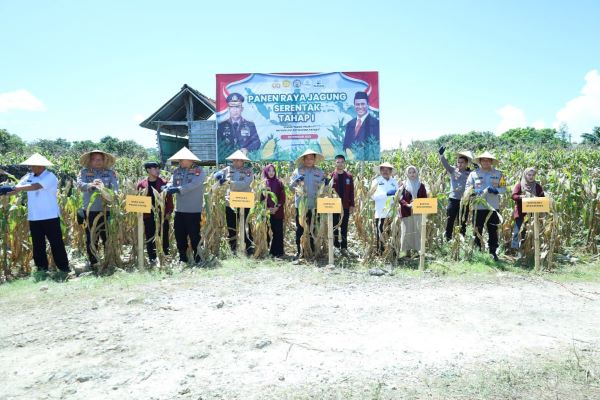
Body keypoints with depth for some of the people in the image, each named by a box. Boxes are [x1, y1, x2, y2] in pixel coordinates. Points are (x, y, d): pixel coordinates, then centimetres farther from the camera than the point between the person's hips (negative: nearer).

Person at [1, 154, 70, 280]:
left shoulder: (50, 177, -10)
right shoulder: (28, 177, 10)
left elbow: (37, 186, -25)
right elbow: (17, 188, 2)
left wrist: (19, 188, -34)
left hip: (50, 217, -6)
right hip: (33, 217, 6)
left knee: (56, 243, -2)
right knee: (37, 244, 12)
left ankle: (63, 269, 6)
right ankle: (41, 268, 24)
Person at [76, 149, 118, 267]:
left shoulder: (110, 173, 8)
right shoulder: (84, 172, 7)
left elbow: (115, 187, -4)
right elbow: (80, 184, -9)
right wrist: (91, 185, -30)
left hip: (106, 210, 0)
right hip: (90, 210, 0)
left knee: (108, 236, 3)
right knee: (91, 237, 7)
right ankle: (92, 261, 19)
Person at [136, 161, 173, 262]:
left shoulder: (163, 183, 1)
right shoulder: (141, 184, 3)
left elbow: (169, 198, 0)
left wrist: (169, 212, -6)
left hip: (162, 215, -1)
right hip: (148, 216, 1)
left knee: (164, 238, 3)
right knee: (149, 239, 7)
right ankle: (152, 259, 16)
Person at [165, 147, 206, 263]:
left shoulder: (199, 172, -8)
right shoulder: (177, 171, 9)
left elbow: (192, 185, -22)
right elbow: (171, 183, 0)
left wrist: (178, 189, -32)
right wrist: (168, 188, -24)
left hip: (194, 210, -5)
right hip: (179, 209, 6)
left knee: (194, 234, 2)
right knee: (179, 234, 11)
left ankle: (197, 257, 16)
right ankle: (182, 257, 26)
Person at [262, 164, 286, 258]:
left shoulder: (279, 182, 6)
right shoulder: (263, 183, 7)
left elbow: (283, 197, 2)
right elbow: (261, 197, 4)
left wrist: (277, 207, -10)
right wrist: (267, 208, -7)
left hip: (278, 211, -1)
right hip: (267, 211, 1)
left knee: (278, 231, -1)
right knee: (269, 231, 0)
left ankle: (279, 251, 4)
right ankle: (271, 251, 9)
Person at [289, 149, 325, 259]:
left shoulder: (319, 172, 9)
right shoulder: (297, 171, 4)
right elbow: (291, 186, 2)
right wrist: (296, 180, -17)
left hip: (314, 204, 1)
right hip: (301, 204, -1)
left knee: (313, 228, 6)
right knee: (299, 228, 2)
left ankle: (313, 250, 16)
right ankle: (298, 250, 11)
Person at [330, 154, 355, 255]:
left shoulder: (349, 176, 4)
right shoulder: (331, 176, -1)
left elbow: (351, 192, 4)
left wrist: (352, 205, 0)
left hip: (345, 206, 1)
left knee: (344, 227, 5)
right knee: (334, 226, 7)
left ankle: (344, 247, 10)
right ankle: (336, 245, 18)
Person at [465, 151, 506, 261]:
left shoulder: (498, 174, 7)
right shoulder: (474, 174, 3)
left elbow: (504, 189, 5)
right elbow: (468, 189, 0)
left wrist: (495, 190, -16)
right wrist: (476, 192, -20)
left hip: (493, 208, 1)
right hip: (478, 207, -1)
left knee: (493, 231, 8)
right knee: (477, 231, 4)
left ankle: (493, 252, 19)